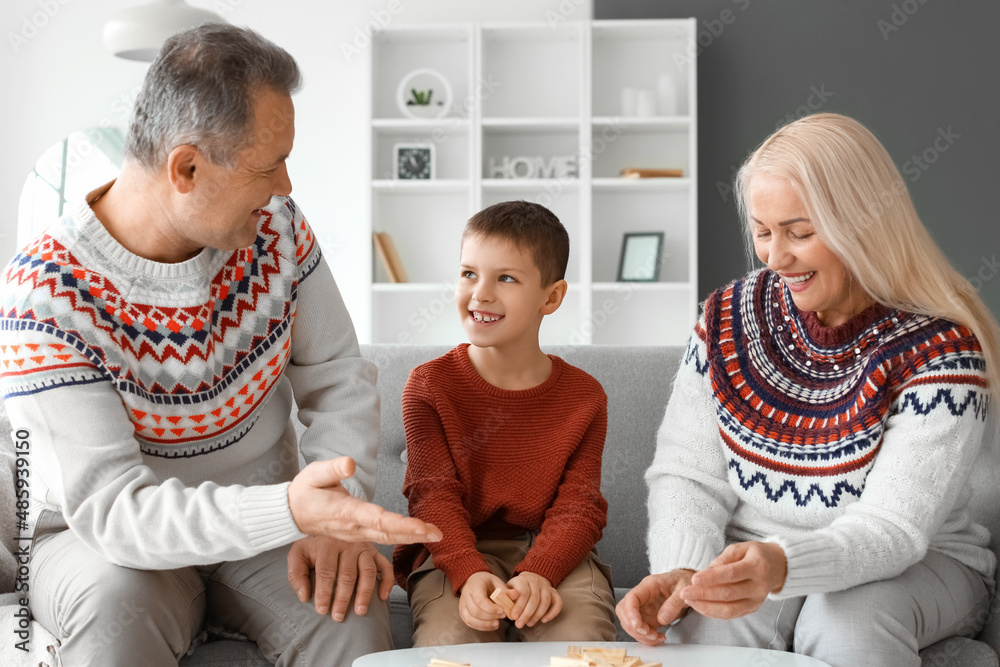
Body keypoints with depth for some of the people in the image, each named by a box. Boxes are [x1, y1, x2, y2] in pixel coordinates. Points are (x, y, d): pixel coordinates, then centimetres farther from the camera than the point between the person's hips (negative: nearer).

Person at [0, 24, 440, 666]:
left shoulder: (275, 226, -8)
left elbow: (338, 375, 0)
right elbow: (112, 507, -29)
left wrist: (339, 513, -19)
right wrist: (291, 510, -45)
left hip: (262, 525, 3)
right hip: (102, 541, -2)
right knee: (117, 605, -36)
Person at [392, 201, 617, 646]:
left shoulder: (584, 396, 2)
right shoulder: (428, 385, -1)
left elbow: (579, 507, -4)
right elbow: (434, 495, -9)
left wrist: (537, 573, -24)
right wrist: (470, 573, -27)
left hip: (550, 551, 1)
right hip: (457, 551, -1)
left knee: (580, 639, -28)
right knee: (449, 641, -30)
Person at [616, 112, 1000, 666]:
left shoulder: (940, 349, -15)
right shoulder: (728, 321, -2)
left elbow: (892, 530, -22)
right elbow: (687, 475, -3)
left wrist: (783, 566, -41)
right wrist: (680, 571, -23)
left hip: (918, 565, -1)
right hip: (750, 559, 2)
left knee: (848, 623, -34)